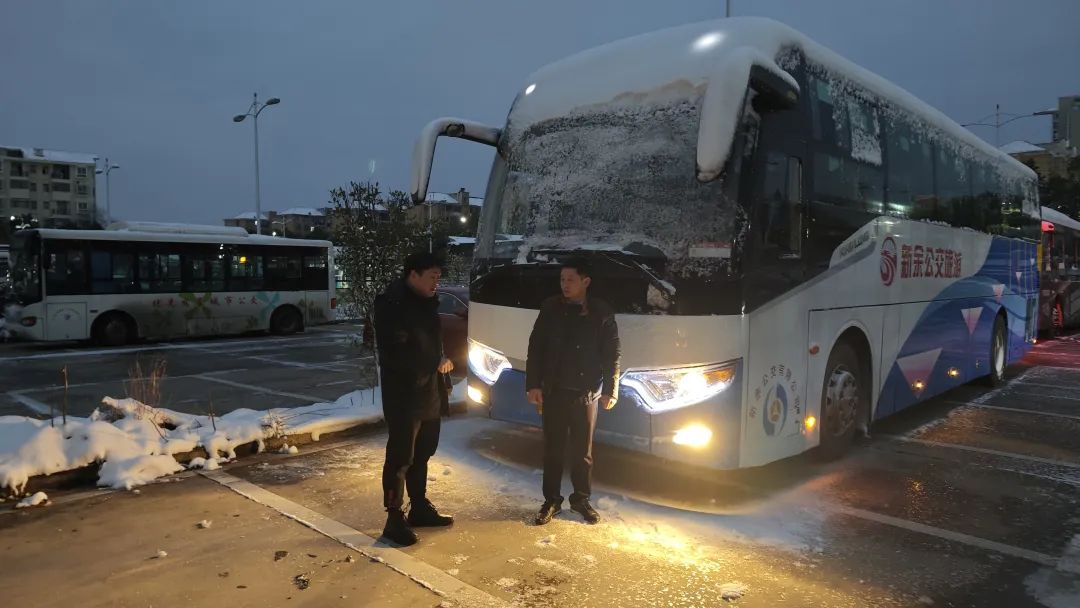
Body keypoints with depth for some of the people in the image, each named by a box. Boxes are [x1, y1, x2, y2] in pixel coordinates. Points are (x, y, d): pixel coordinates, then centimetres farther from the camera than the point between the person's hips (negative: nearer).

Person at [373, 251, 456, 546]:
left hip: (428, 391, 9)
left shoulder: (426, 302, 11)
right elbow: (394, 353, -22)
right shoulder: (392, 303, -16)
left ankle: (420, 507, 31)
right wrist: (435, 364, -16)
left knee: (422, 453, 18)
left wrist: (443, 361, 1)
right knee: (400, 457, -1)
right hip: (403, 395, -9)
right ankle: (395, 519, 10)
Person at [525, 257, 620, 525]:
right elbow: (535, 348, 1)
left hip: (586, 393, 0)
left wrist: (610, 389, -4)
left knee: (583, 451, 11)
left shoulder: (602, 312, -3)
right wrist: (533, 384, -5)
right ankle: (551, 500, 22)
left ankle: (581, 499, 27)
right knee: (553, 449, 9)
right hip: (554, 391, 1)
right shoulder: (551, 308, -1)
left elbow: (612, 354, 1)